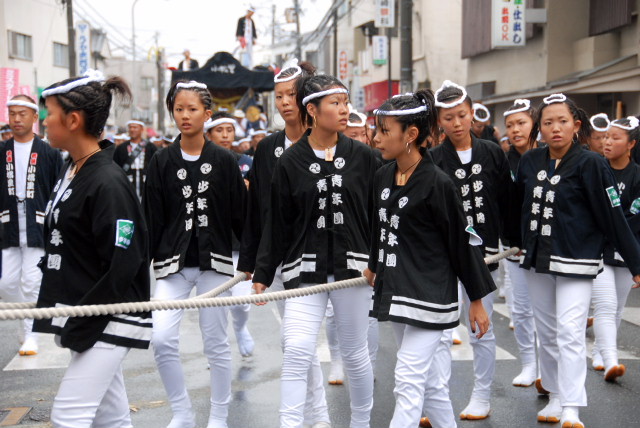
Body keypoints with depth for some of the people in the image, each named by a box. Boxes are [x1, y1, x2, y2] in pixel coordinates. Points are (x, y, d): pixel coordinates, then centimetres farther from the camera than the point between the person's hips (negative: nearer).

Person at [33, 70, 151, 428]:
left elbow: (123, 267, -21)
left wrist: (81, 327, -18)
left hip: (108, 323, -9)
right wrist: (68, 321, 14)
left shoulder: (108, 183, -18)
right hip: (84, 319, 9)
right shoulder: (71, 171, 10)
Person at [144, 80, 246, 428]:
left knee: (216, 343, 6)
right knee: (161, 339, -10)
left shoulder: (224, 161, 0)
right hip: (173, 262, 1)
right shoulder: (162, 162, 3)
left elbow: (240, 214, 2)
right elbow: (152, 217, 3)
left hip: (214, 261, -1)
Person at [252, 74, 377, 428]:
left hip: (353, 266, 1)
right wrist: (263, 274, 1)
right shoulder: (290, 162, -1)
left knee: (354, 353, 12)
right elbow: (276, 224, 2)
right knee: (297, 352, -12)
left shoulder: (362, 156, 1)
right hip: (305, 269, -1)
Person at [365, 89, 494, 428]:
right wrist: (374, 267, 32)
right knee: (426, 376, 17)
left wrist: (477, 300, -7)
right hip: (395, 292, 8)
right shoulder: (383, 176, 5)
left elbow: (463, 241, -11)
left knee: (408, 380, -9)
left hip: (430, 295, -8)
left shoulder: (437, 183, -16)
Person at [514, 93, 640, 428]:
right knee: (547, 334, 12)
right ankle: (555, 397, 25)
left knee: (569, 333, -12)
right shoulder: (529, 162, 2)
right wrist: (517, 242, 21)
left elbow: (613, 217, -11)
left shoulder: (590, 164, -11)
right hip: (537, 262, 5)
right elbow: (518, 205, 15)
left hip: (576, 263, -5)